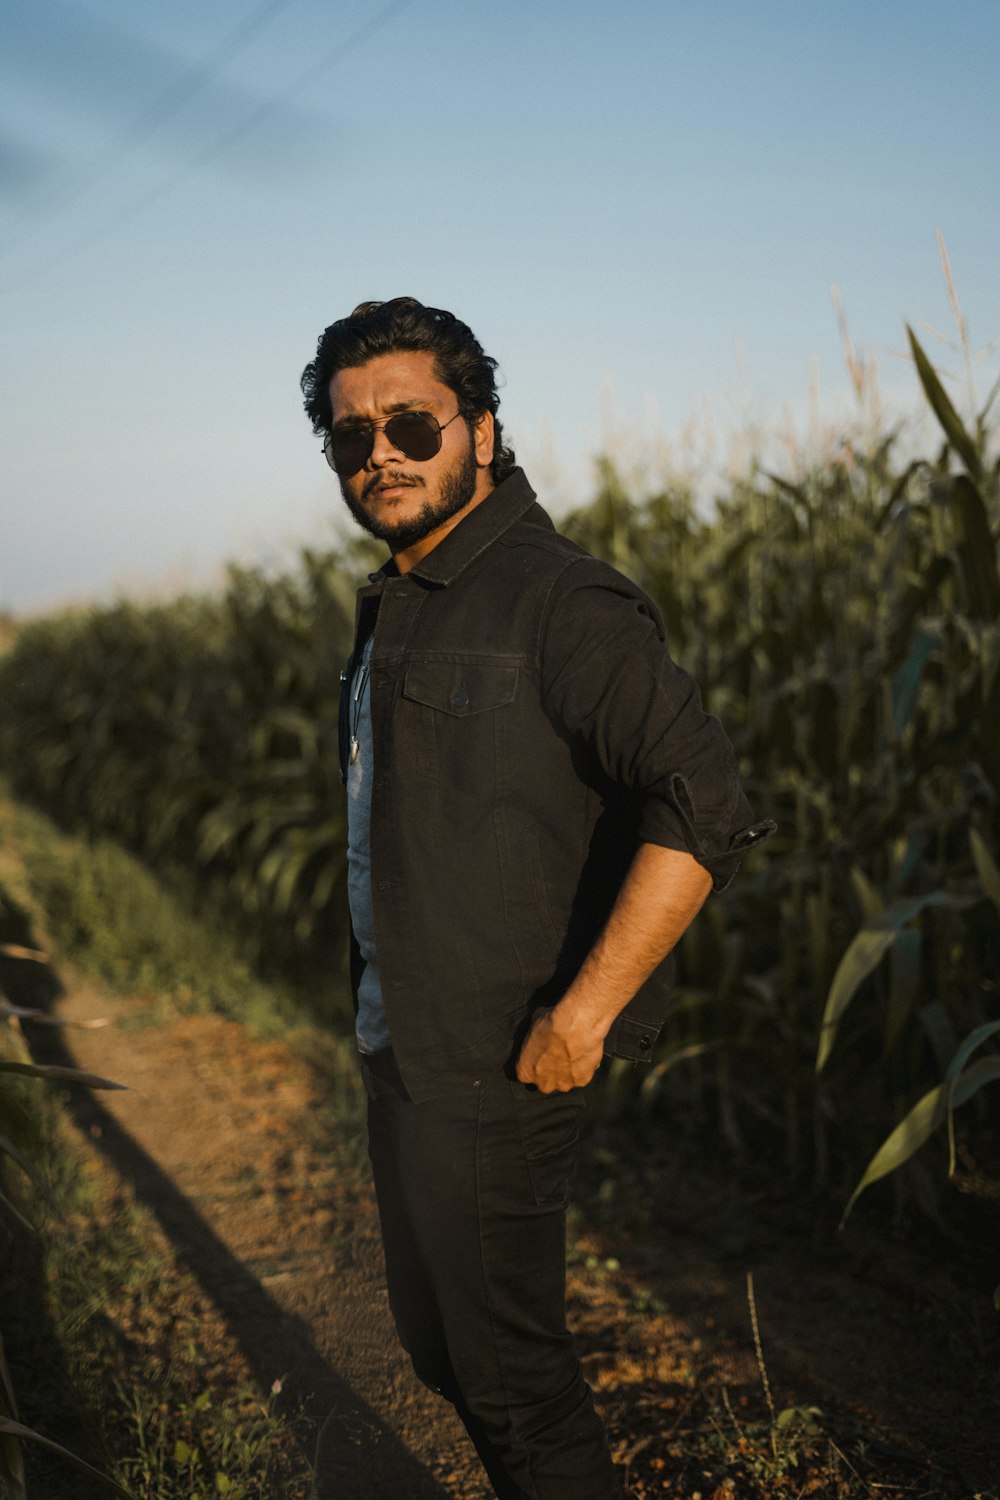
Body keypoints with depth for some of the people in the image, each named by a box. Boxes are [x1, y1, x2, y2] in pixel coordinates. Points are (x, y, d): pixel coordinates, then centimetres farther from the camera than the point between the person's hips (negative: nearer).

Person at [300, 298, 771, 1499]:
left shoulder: (555, 601, -18)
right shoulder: (398, 606, 11)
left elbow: (706, 812, -26)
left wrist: (582, 1016, -24)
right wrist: (382, 1016, 17)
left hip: (496, 1064, -9)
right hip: (404, 1045, 9)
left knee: (504, 1366, 5)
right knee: (435, 1341, 22)